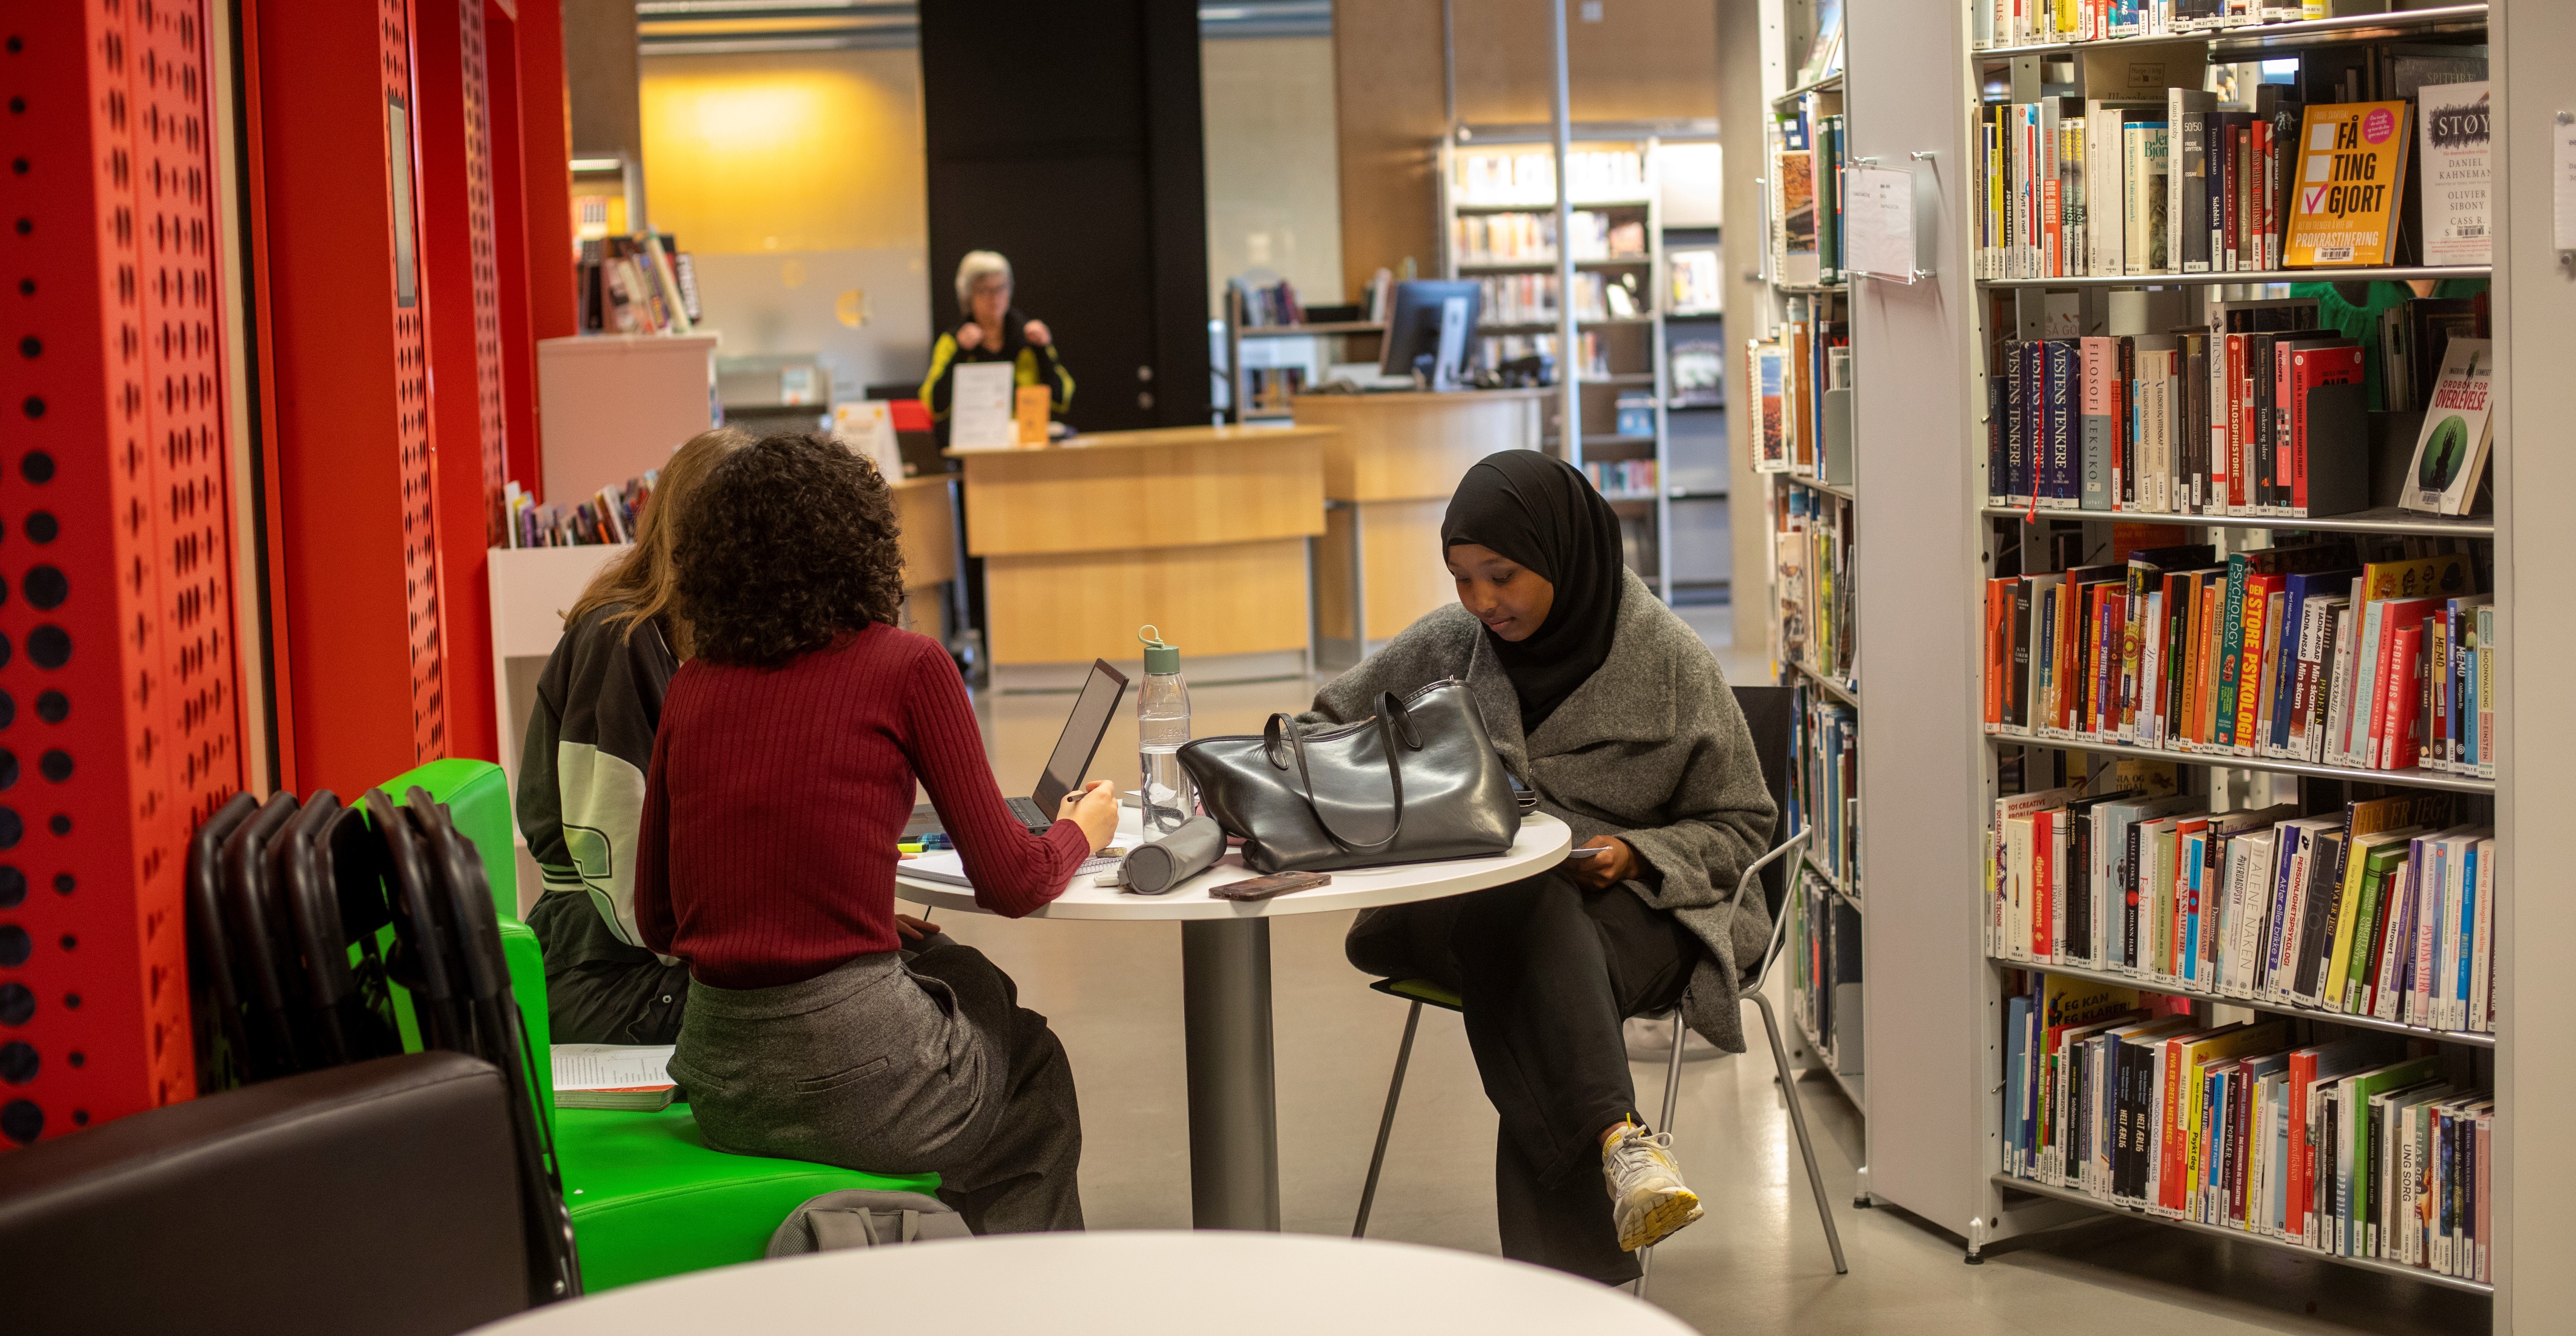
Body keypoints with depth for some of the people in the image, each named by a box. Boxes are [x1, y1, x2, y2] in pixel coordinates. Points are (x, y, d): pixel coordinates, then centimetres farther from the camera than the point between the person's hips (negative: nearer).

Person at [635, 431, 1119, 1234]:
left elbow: (656, 922, 14)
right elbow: (1010, 883, -1)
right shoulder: (908, 668, -5)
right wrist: (1082, 831, 22)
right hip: (847, 1070, -5)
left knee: (966, 982, 32)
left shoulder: (692, 688, 8)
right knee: (1032, 1063, 28)